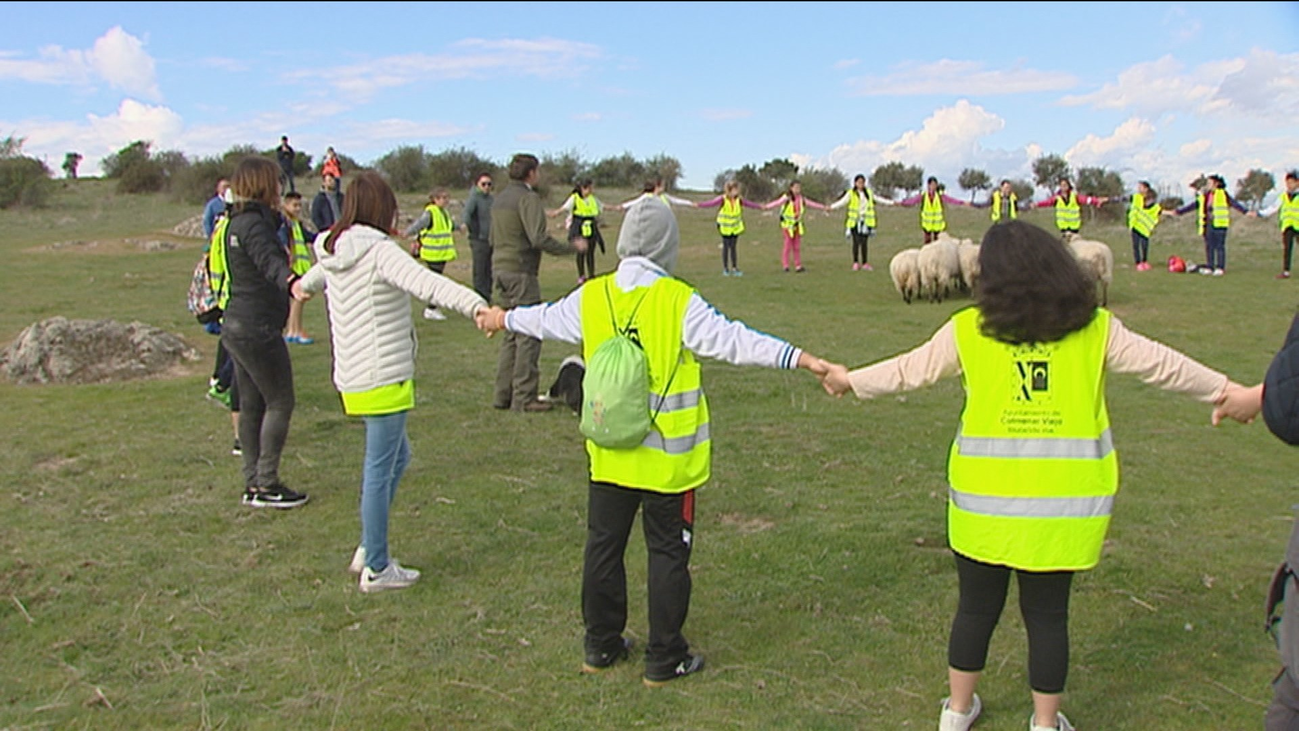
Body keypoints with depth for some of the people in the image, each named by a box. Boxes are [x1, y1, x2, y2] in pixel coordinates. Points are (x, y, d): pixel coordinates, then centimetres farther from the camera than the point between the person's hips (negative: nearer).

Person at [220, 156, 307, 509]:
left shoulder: (239, 222, 14)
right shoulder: (254, 224, -17)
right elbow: (269, 261, -38)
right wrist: (292, 281, -57)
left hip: (238, 326, 10)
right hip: (258, 329, -10)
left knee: (251, 405, 13)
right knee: (279, 402, -2)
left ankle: (253, 483, 19)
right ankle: (266, 484, 1)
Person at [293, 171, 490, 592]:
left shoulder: (336, 251, 11)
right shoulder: (379, 251, -16)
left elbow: (319, 272, 37)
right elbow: (425, 283, -35)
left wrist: (306, 286, 62)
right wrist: (475, 305, -49)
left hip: (354, 378, 9)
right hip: (383, 378, -9)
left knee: (396, 456, 21)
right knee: (379, 471, 0)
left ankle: (368, 550, 28)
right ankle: (376, 569, 11)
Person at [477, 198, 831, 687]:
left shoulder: (591, 298, 0)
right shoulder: (679, 302, -15)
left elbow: (546, 319, 17)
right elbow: (733, 341, -20)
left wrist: (505, 319, 37)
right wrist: (800, 359, -18)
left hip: (608, 454, 5)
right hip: (668, 459, -4)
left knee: (604, 545, 17)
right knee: (668, 552, 8)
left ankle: (601, 646, 30)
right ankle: (665, 659, 17)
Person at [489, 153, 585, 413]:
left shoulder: (500, 199, 15)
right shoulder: (528, 198, -12)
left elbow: (492, 238, 21)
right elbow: (539, 238, -21)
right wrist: (572, 247, -11)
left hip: (500, 271, 9)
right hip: (521, 273, -9)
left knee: (511, 334, 15)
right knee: (529, 335, -4)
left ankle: (503, 394, 17)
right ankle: (523, 398, -4)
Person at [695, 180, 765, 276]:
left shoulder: (739, 199, -4)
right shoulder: (722, 199, -16)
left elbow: (749, 203, 10)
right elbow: (711, 203, -27)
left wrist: (760, 207, 21)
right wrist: (699, 205, -41)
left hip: (736, 227, 3)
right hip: (725, 227, -3)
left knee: (733, 247, 4)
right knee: (726, 247, 3)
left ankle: (735, 268, 9)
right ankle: (725, 268, 13)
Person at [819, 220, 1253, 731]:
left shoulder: (967, 331, -3)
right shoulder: (1096, 330, 0)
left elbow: (909, 370, 7)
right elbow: (1161, 365, 10)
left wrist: (850, 381, 23)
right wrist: (1225, 390, 27)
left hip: (986, 496, 0)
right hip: (1065, 500, 0)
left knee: (976, 607, 16)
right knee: (1047, 613, 13)